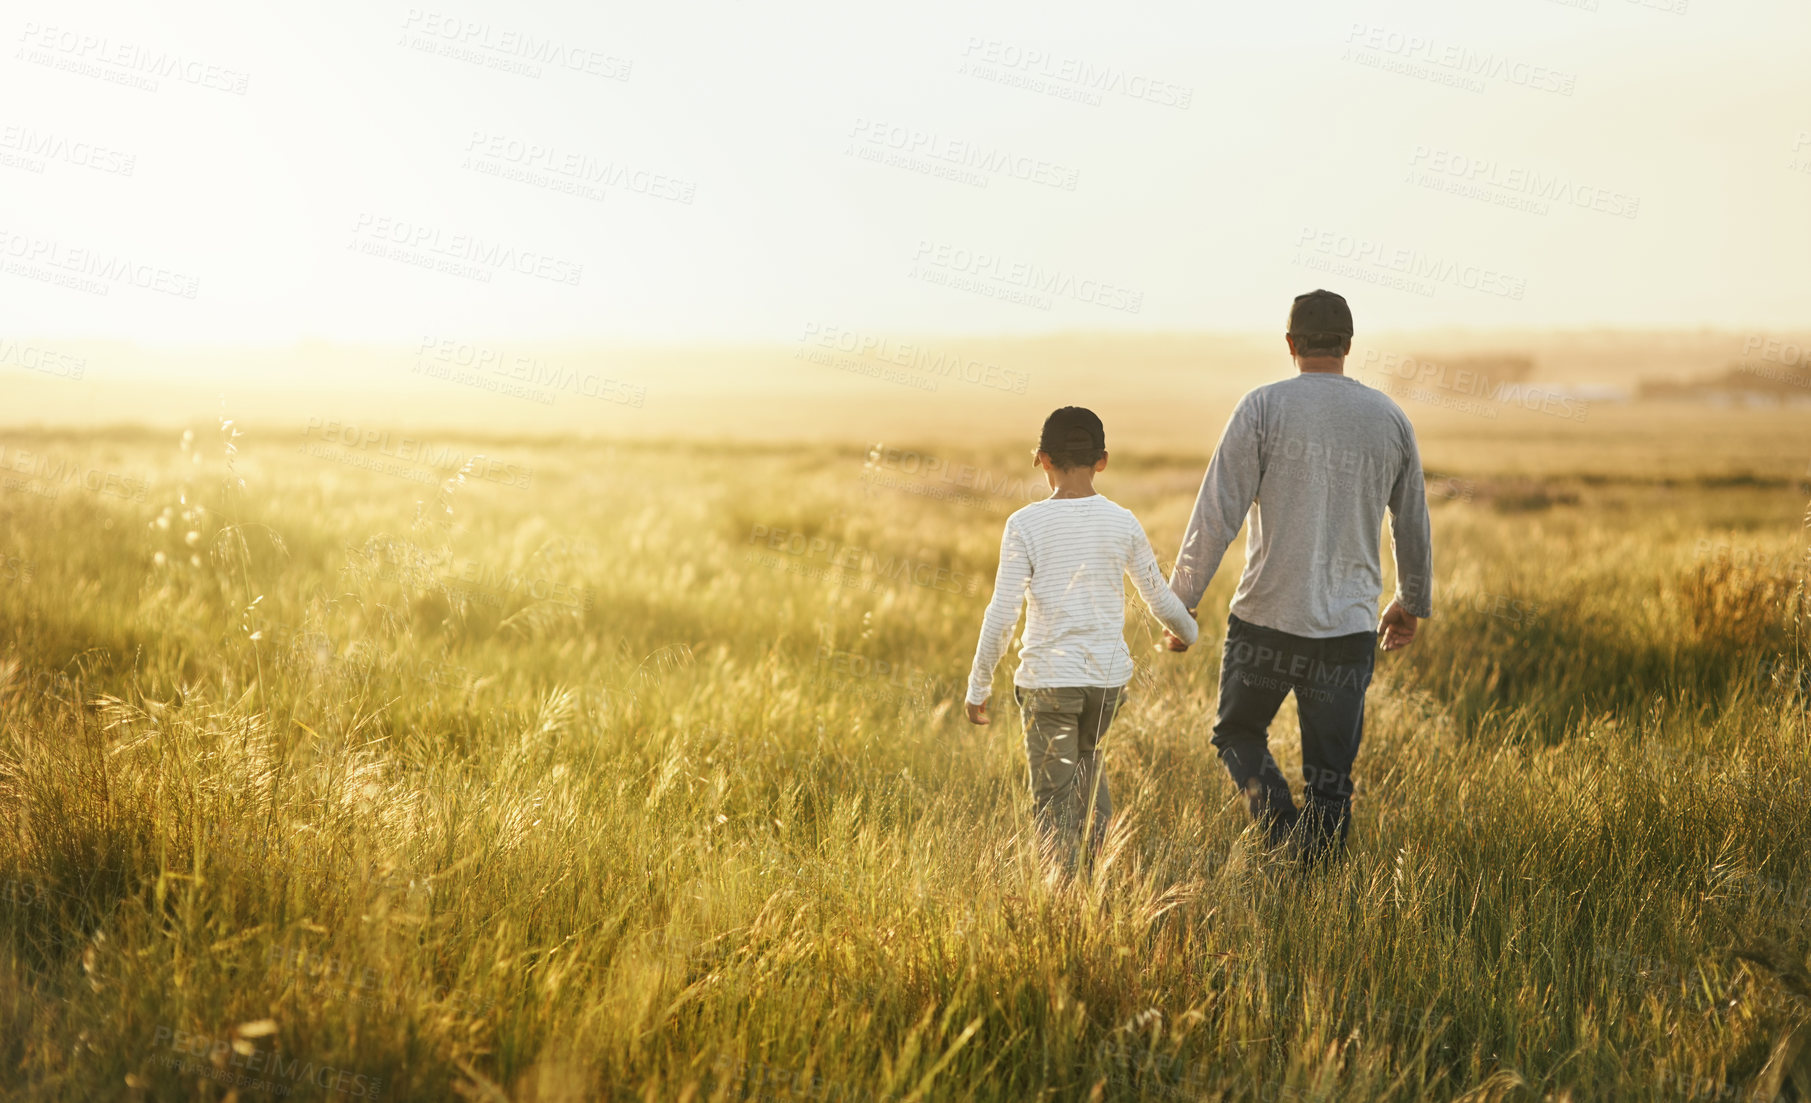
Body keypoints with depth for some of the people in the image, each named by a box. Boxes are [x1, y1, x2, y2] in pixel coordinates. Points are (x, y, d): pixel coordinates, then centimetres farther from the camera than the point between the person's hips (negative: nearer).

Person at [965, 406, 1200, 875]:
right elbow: (1160, 599, 11)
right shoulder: (1123, 524, 1)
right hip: (1110, 677, 4)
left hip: (1047, 679, -4)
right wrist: (1186, 630, 34)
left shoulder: (1025, 525, -7)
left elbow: (1002, 615, -9)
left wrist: (978, 686, 1)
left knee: (1053, 798, 3)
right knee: (1086, 756, 28)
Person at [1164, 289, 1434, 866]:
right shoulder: (1389, 417, 6)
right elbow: (1413, 525, 16)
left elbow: (1215, 516, -10)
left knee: (1238, 733, 18)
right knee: (1330, 774, 10)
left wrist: (1181, 601, -2)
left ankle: (1283, 833, -3)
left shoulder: (1263, 408, -6)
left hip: (1265, 622, -2)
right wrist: (1412, 602, 31)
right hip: (1351, 627, 3)